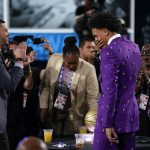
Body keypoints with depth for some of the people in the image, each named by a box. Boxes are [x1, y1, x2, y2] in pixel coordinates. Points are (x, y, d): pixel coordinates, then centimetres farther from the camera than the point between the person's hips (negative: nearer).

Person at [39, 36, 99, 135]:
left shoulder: (88, 69, -16)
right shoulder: (53, 60, -7)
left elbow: (93, 97, -12)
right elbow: (46, 86, 3)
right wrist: (44, 107, 3)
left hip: (74, 115, -3)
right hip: (54, 112, 3)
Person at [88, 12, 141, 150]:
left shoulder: (109, 51, -16)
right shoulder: (134, 47, 10)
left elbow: (110, 89, -20)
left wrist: (108, 124, -19)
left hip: (113, 115, -8)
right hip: (131, 114, 8)